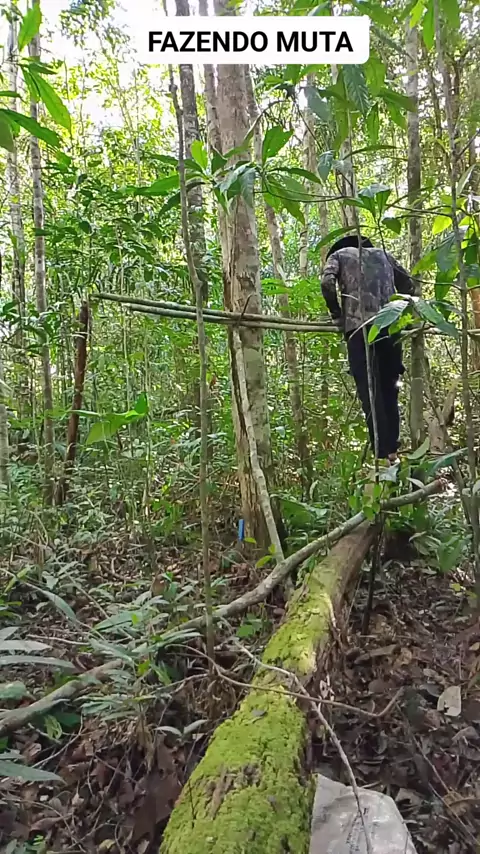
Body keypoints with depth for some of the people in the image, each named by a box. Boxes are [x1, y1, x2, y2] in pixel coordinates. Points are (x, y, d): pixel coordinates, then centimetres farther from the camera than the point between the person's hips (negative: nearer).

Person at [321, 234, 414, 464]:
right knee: (389, 390, 11)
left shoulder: (338, 254, 19)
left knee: (370, 393, -5)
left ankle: (385, 456, -10)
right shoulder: (382, 253, 30)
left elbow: (327, 283, 0)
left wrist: (337, 315, 9)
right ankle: (393, 451, 9)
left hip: (360, 326, -3)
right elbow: (407, 283, 23)